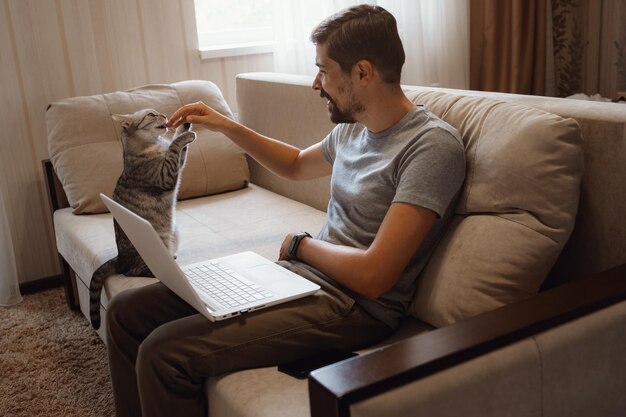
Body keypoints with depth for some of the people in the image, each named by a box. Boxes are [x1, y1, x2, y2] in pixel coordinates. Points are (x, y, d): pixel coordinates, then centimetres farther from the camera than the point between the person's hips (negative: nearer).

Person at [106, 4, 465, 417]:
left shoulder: (433, 145, -18)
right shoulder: (353, 128, 9)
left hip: (352, 306, -8)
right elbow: (297, 165, 31)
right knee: (127, 310, 5)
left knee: (164, 352, -22)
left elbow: (373, 275, -24)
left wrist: (300, 244, -6)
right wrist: (227, 126, 21)